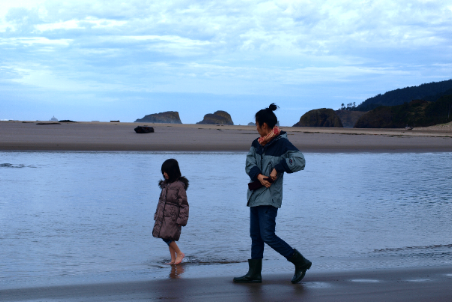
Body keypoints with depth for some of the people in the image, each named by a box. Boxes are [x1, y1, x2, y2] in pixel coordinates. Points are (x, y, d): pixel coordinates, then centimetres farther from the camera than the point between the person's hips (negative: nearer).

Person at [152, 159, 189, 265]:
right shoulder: (166, 184, 10)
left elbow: (183, 204, -13)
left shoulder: (179, 185, -13)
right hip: (163, 215, 8)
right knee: (168, 237, 9)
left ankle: (179, 253, 4)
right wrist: (157, 214, 17)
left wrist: (181, 219, -15)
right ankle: (173, 259, 15)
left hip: (172, 216, -8)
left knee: (166, 236, -13)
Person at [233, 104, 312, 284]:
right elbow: (249, 164, 3)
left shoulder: (282, 143, -12)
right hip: (255, 195, 8)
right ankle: (254, 274, 18)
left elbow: (299, 161, -22)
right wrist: (258, 176, -16)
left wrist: (278, 168, -22)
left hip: (270, 196, -8)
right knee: (255, 236, 11)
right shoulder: (257, 144, 12)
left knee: (267, 236, -12)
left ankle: (301, 263, 0)